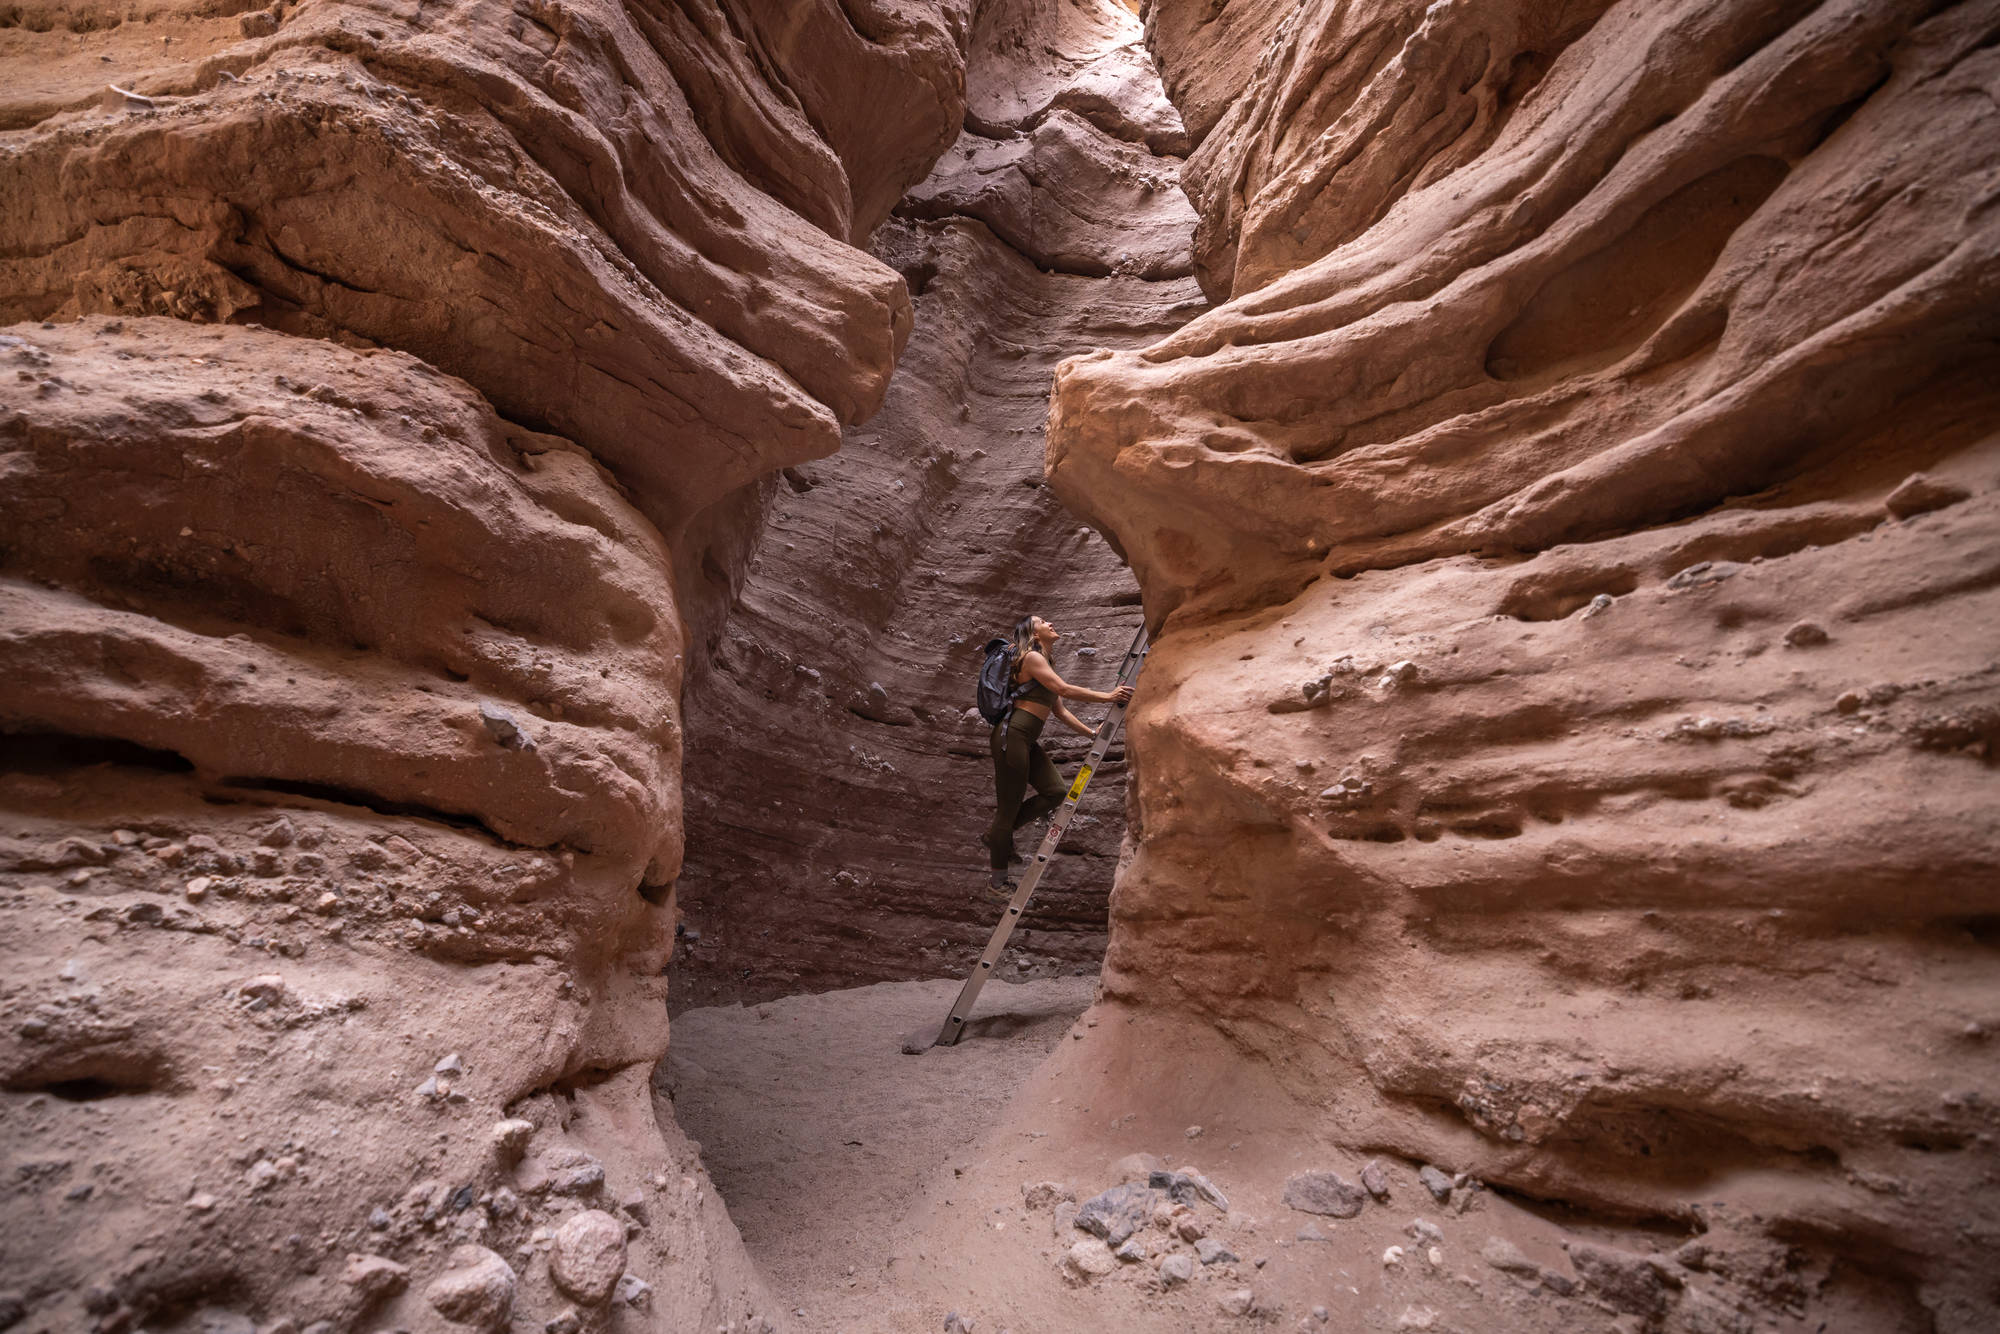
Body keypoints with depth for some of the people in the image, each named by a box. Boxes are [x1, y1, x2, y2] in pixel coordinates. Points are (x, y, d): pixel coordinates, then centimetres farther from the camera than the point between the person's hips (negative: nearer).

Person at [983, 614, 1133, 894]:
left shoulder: (1044, 664, 22)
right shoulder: (1031, 657, -7)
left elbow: (1060, 710, 21)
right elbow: (1064, 689, -18)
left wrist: (1090, 732, 15)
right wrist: (1107, 696, -18)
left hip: (1028, 742, 9)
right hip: (1012, 735, -9)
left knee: (1056, 791, -2)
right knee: (1010, 805, -2)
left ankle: (996, 834, 13)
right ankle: (999, 881, 11)